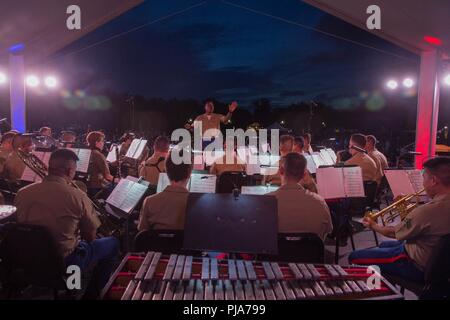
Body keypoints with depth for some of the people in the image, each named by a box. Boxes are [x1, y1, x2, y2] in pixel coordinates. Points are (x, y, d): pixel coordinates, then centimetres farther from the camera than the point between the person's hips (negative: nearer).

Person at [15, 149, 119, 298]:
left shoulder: (22, 193, -8)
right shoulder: (77, 196, -21)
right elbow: (90, 236, -10)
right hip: (64, 262, -6)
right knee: (112, 243, 16)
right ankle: (92, 294, 27)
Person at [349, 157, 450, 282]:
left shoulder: (428, 210, -34)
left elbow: (393, 233, -16)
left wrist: (373, 225, 3)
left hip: (417, 266, -9)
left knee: (354, 257, -5)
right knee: (384, 245, 33)